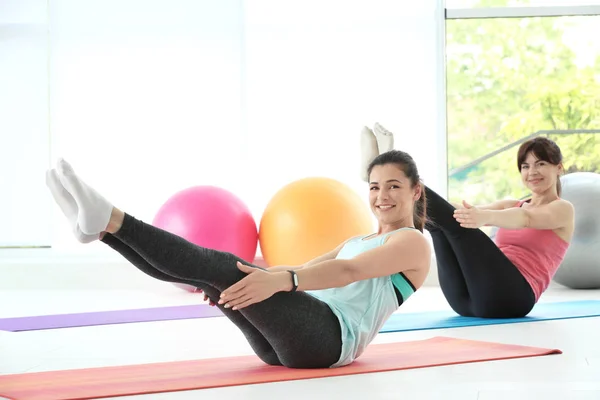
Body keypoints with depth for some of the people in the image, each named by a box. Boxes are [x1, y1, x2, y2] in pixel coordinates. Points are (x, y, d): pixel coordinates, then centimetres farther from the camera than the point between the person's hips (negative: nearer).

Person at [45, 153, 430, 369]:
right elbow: (304, 269, 22)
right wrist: (247, 280, 4)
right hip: (290, 340, 8)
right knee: (210, 273, -12)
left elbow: (347, 272, -16)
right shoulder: (356, 241, 32)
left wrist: (280, 280, -34)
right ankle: (101, 227, -26)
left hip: (329, 337, -8)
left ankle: (109, 218, -37)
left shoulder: (413, 243, 3)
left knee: (228, 267, -26)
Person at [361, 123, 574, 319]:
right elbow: (476, 210, 8)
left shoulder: (563, 209, 8)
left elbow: (526, 218, -16)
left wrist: (485, 217, -38)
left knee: (457, 223, -24)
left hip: (509, 297, -6)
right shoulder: (511, 205, 28)